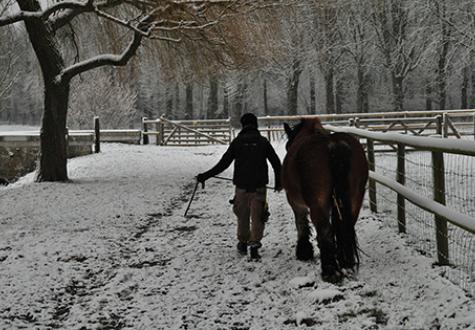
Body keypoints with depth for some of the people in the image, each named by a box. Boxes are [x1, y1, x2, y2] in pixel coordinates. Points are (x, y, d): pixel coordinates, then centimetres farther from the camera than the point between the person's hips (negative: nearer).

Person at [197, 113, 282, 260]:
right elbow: (276, 163, 5)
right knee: (257, 217, 2)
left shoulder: (237, 142, -2)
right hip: (259, 187, 0)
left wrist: (204, 176, 2)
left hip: (241, 186, 0)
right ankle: (254, 245, -9)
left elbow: (223, 164, -4)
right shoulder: (263, 142, 1)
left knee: (242, 216, 15)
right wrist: (278, 182, 18)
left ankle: (243, 243, 26)